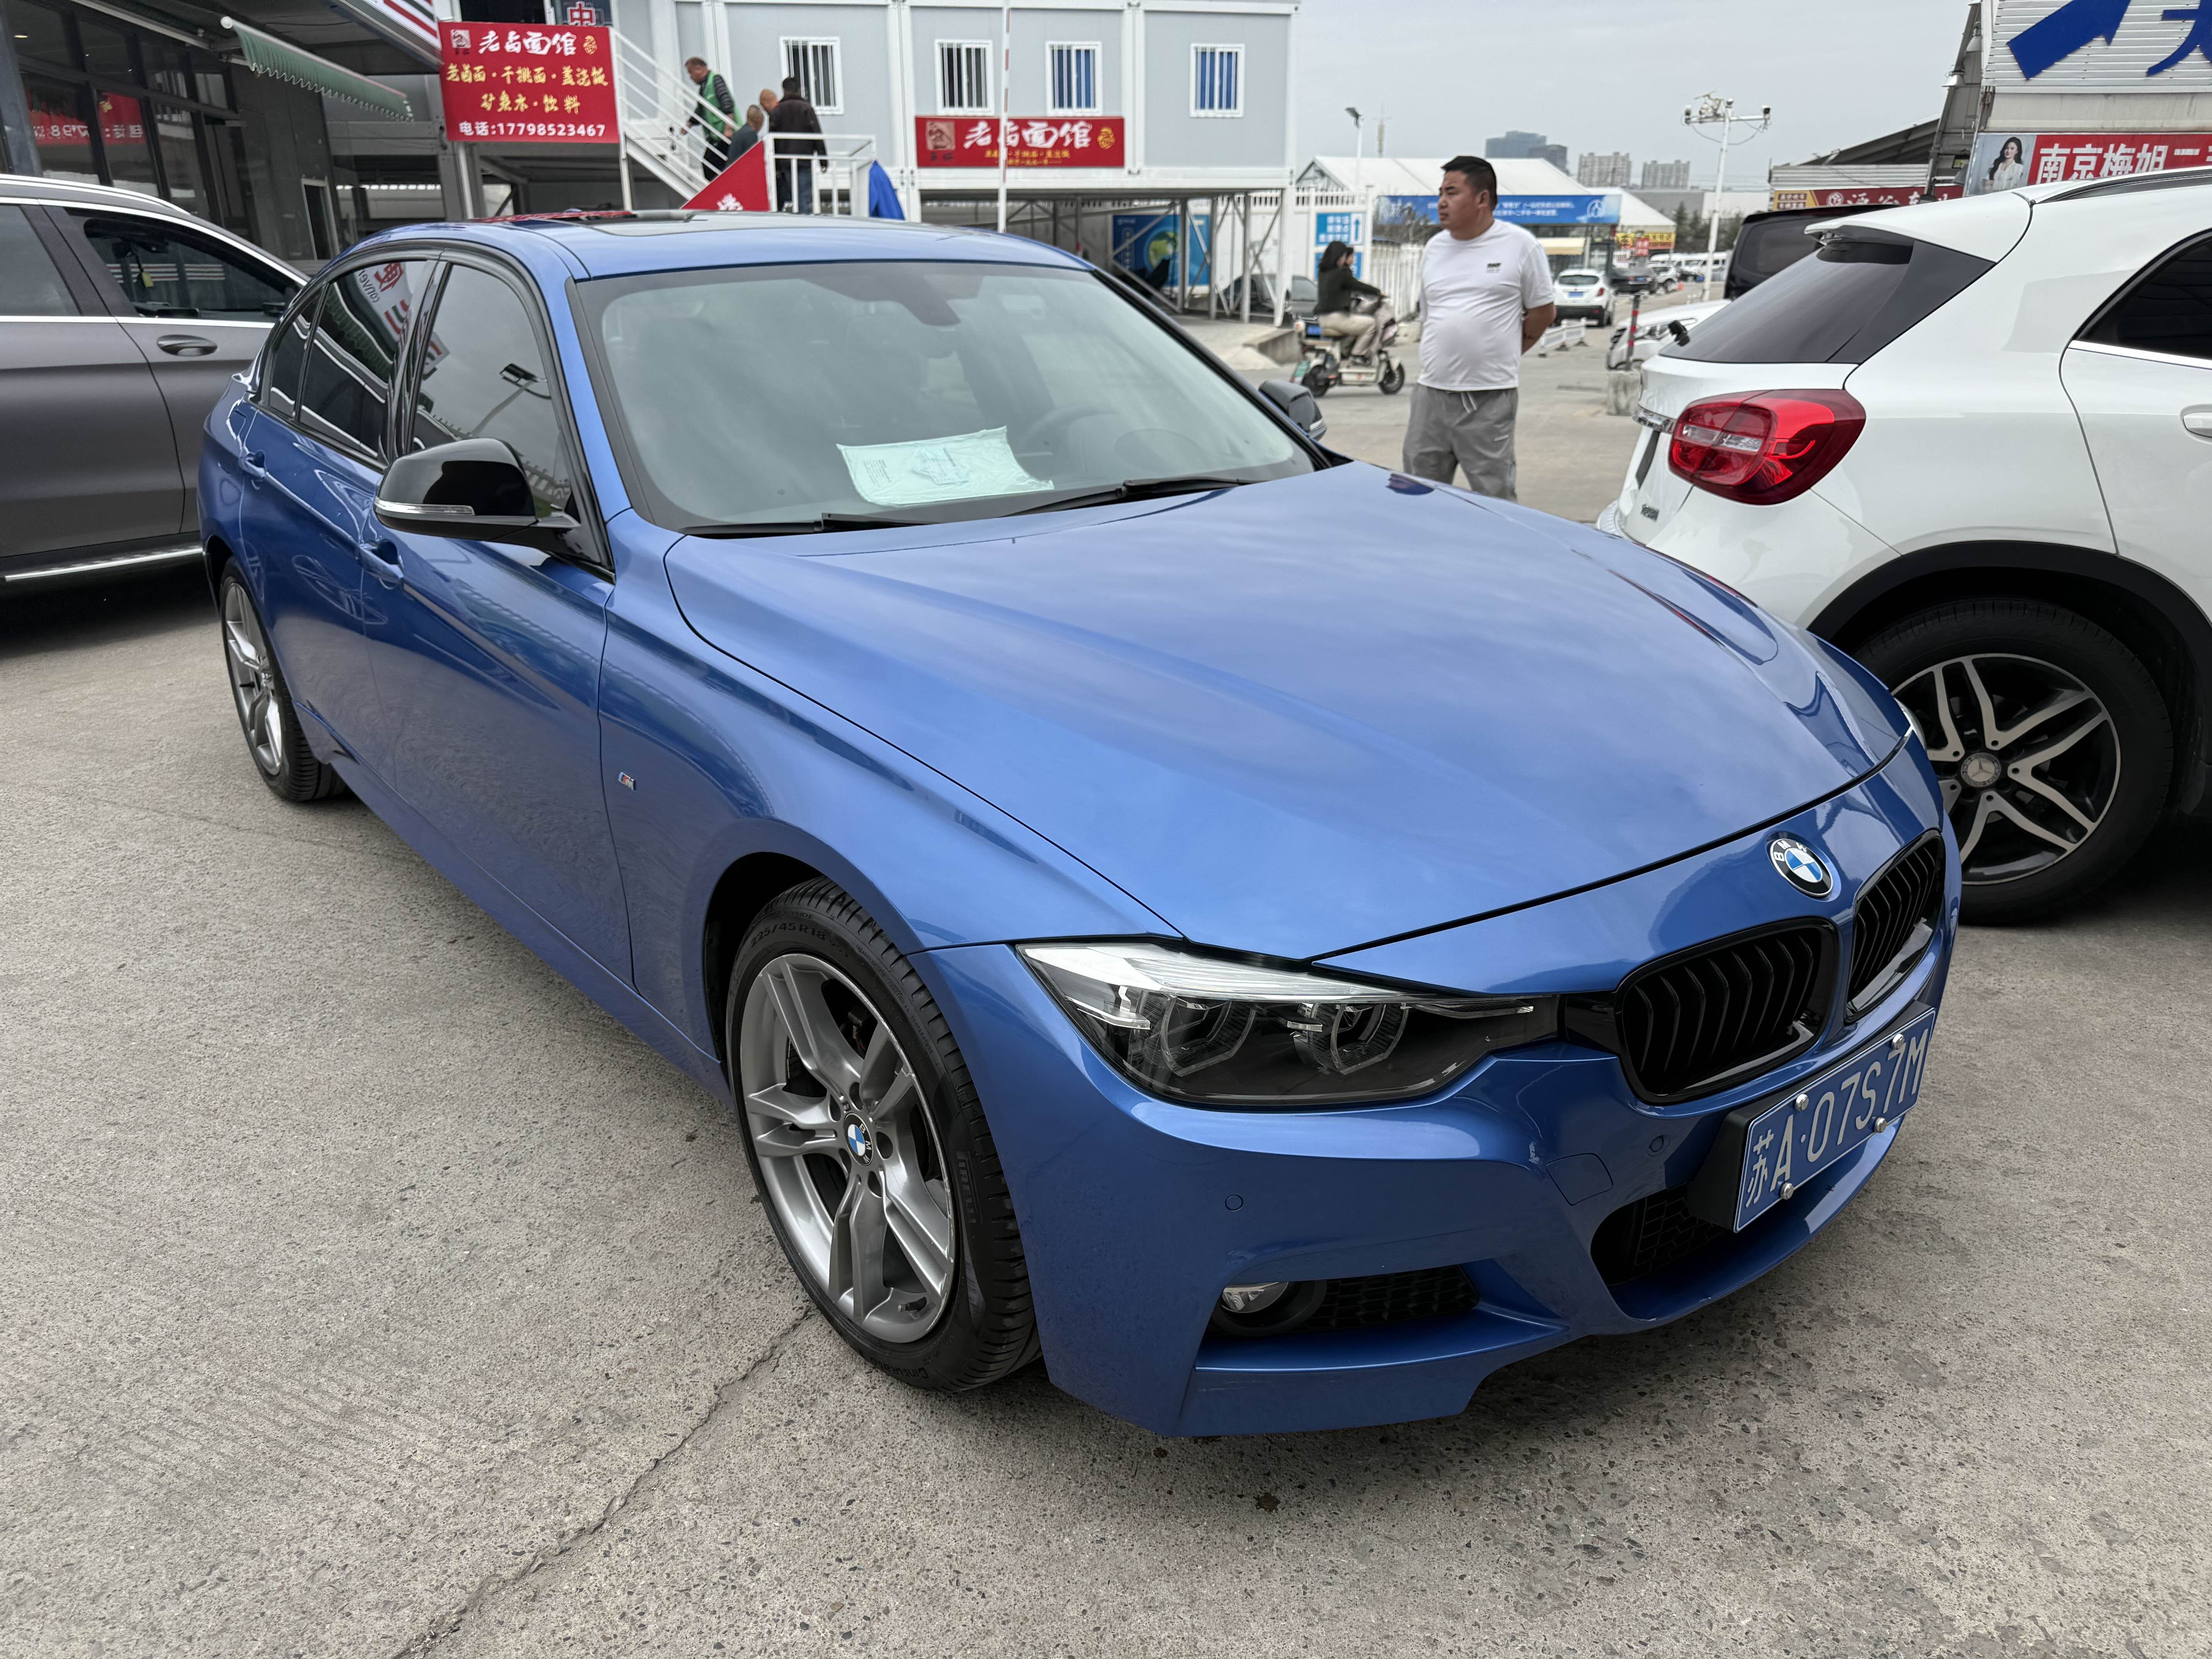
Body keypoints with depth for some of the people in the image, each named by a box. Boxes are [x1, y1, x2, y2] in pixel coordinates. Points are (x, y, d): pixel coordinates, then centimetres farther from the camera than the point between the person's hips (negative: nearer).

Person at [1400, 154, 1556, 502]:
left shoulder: (1520, 245, -1)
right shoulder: (1434, 248, 13)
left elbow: (1543, 311, 6)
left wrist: (1504, 353, 8)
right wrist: (1441, 359, 16)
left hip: (1491, 397, -5)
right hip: (1431, 392, 5)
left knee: (1495, 496, -3)